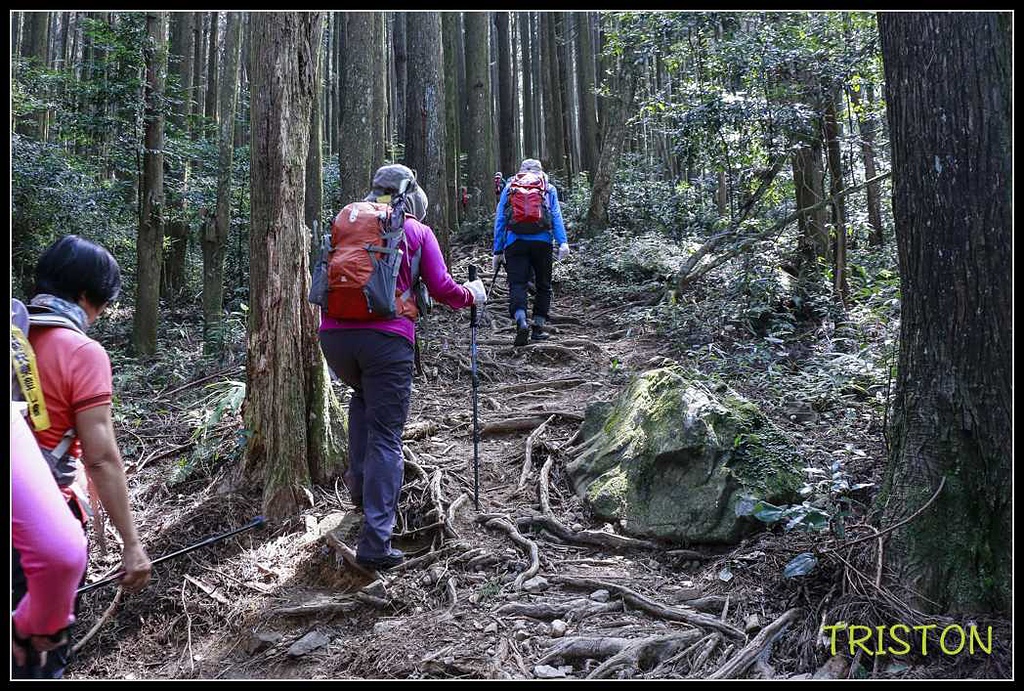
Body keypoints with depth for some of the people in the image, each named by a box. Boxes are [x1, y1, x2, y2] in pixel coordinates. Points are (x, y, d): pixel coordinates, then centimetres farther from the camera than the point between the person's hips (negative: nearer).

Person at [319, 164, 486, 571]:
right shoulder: (418, 231, 12)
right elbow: (441, 289, 6)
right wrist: (472, 294, 25)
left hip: (334, 334, 4)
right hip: (386, 335, -4)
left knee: (363, 396, 33)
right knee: (385, 438, 1)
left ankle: (360, 484, 27)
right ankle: (375, 543, -3)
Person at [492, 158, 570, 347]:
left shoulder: (509, 187, 17)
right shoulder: (549, 188, 15)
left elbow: (500, 220, 11)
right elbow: (556, 216, 2)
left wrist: (497, 251, 11)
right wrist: (563, 242, -7)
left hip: (515, 242, 0)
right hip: (542, 241, 0)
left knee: (517, 284, -4)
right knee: (543, 284, 12)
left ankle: (521, 322, -26)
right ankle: (538, 327, 13)